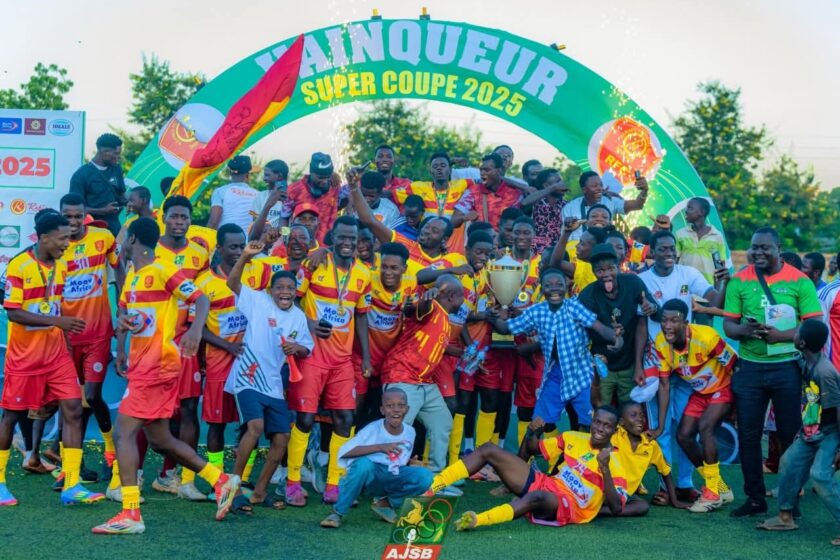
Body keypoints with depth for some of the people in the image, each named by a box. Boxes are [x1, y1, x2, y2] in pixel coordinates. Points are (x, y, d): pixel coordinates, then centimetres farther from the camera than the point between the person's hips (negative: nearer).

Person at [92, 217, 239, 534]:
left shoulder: (163, 269, -9)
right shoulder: (132, 276, 17)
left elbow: (201, 299, -14)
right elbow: (125, 311, 24)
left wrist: (196, 329, -32)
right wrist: (123, 322, 0)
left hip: (158, 363, -9)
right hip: (141, 362, 9)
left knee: (124, 431, -13)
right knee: (160, 440, 12)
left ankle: (130, 514, -13)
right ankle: (222, 481, 21)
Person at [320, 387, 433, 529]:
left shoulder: (410, 432, 0)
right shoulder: (373, 429, -15)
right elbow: (344, 452, -26)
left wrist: (413, 465, -6)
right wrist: (380, 447, -32)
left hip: (392, 479, 4)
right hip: (368, 476, -4)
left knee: (425, 476, -21)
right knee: (364, 463, -39)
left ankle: (385, 502, 4)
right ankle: (338, 512, -19)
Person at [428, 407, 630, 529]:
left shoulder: (615, 463, -5)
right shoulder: (573, 438, 11)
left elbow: (617, 508, -17)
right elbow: (531, 450, 20)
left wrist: (605, 469, -27)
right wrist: (533, 434, -2)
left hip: (570, 509, -6)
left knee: (538, 496, -45)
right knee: (489, 449, -7)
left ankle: (476, 520, -58)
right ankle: (433, 486, -16)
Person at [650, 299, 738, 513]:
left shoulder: (706, 337, -33)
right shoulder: (661, 343, -16)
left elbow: (735, 365, -22)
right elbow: (664, 385, -9)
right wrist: (660, 427, -9)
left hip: (724, 387, -6)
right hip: (700, 392, 6)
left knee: (705, 426, -26)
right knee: (683, 435, -1)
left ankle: (713, 492, -12)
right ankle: (720, 488, 17)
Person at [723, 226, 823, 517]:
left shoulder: (799, 281, -3)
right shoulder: (739, 280, 3)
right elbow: (728, 325, 2)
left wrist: (780, 335, -20)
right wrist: (744, 331, -20)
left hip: (787, 366, -2)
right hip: (750, 367, 2)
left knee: (790, 434, 5)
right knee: (748, 434, 5)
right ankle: (755, 498, 18)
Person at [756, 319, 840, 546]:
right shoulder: (806, 364, -1)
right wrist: (803, 428, 15)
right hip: (811, 432, 9)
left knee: (820, 475, -19)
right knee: (789, 463, 11)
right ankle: (786, 516, 25)